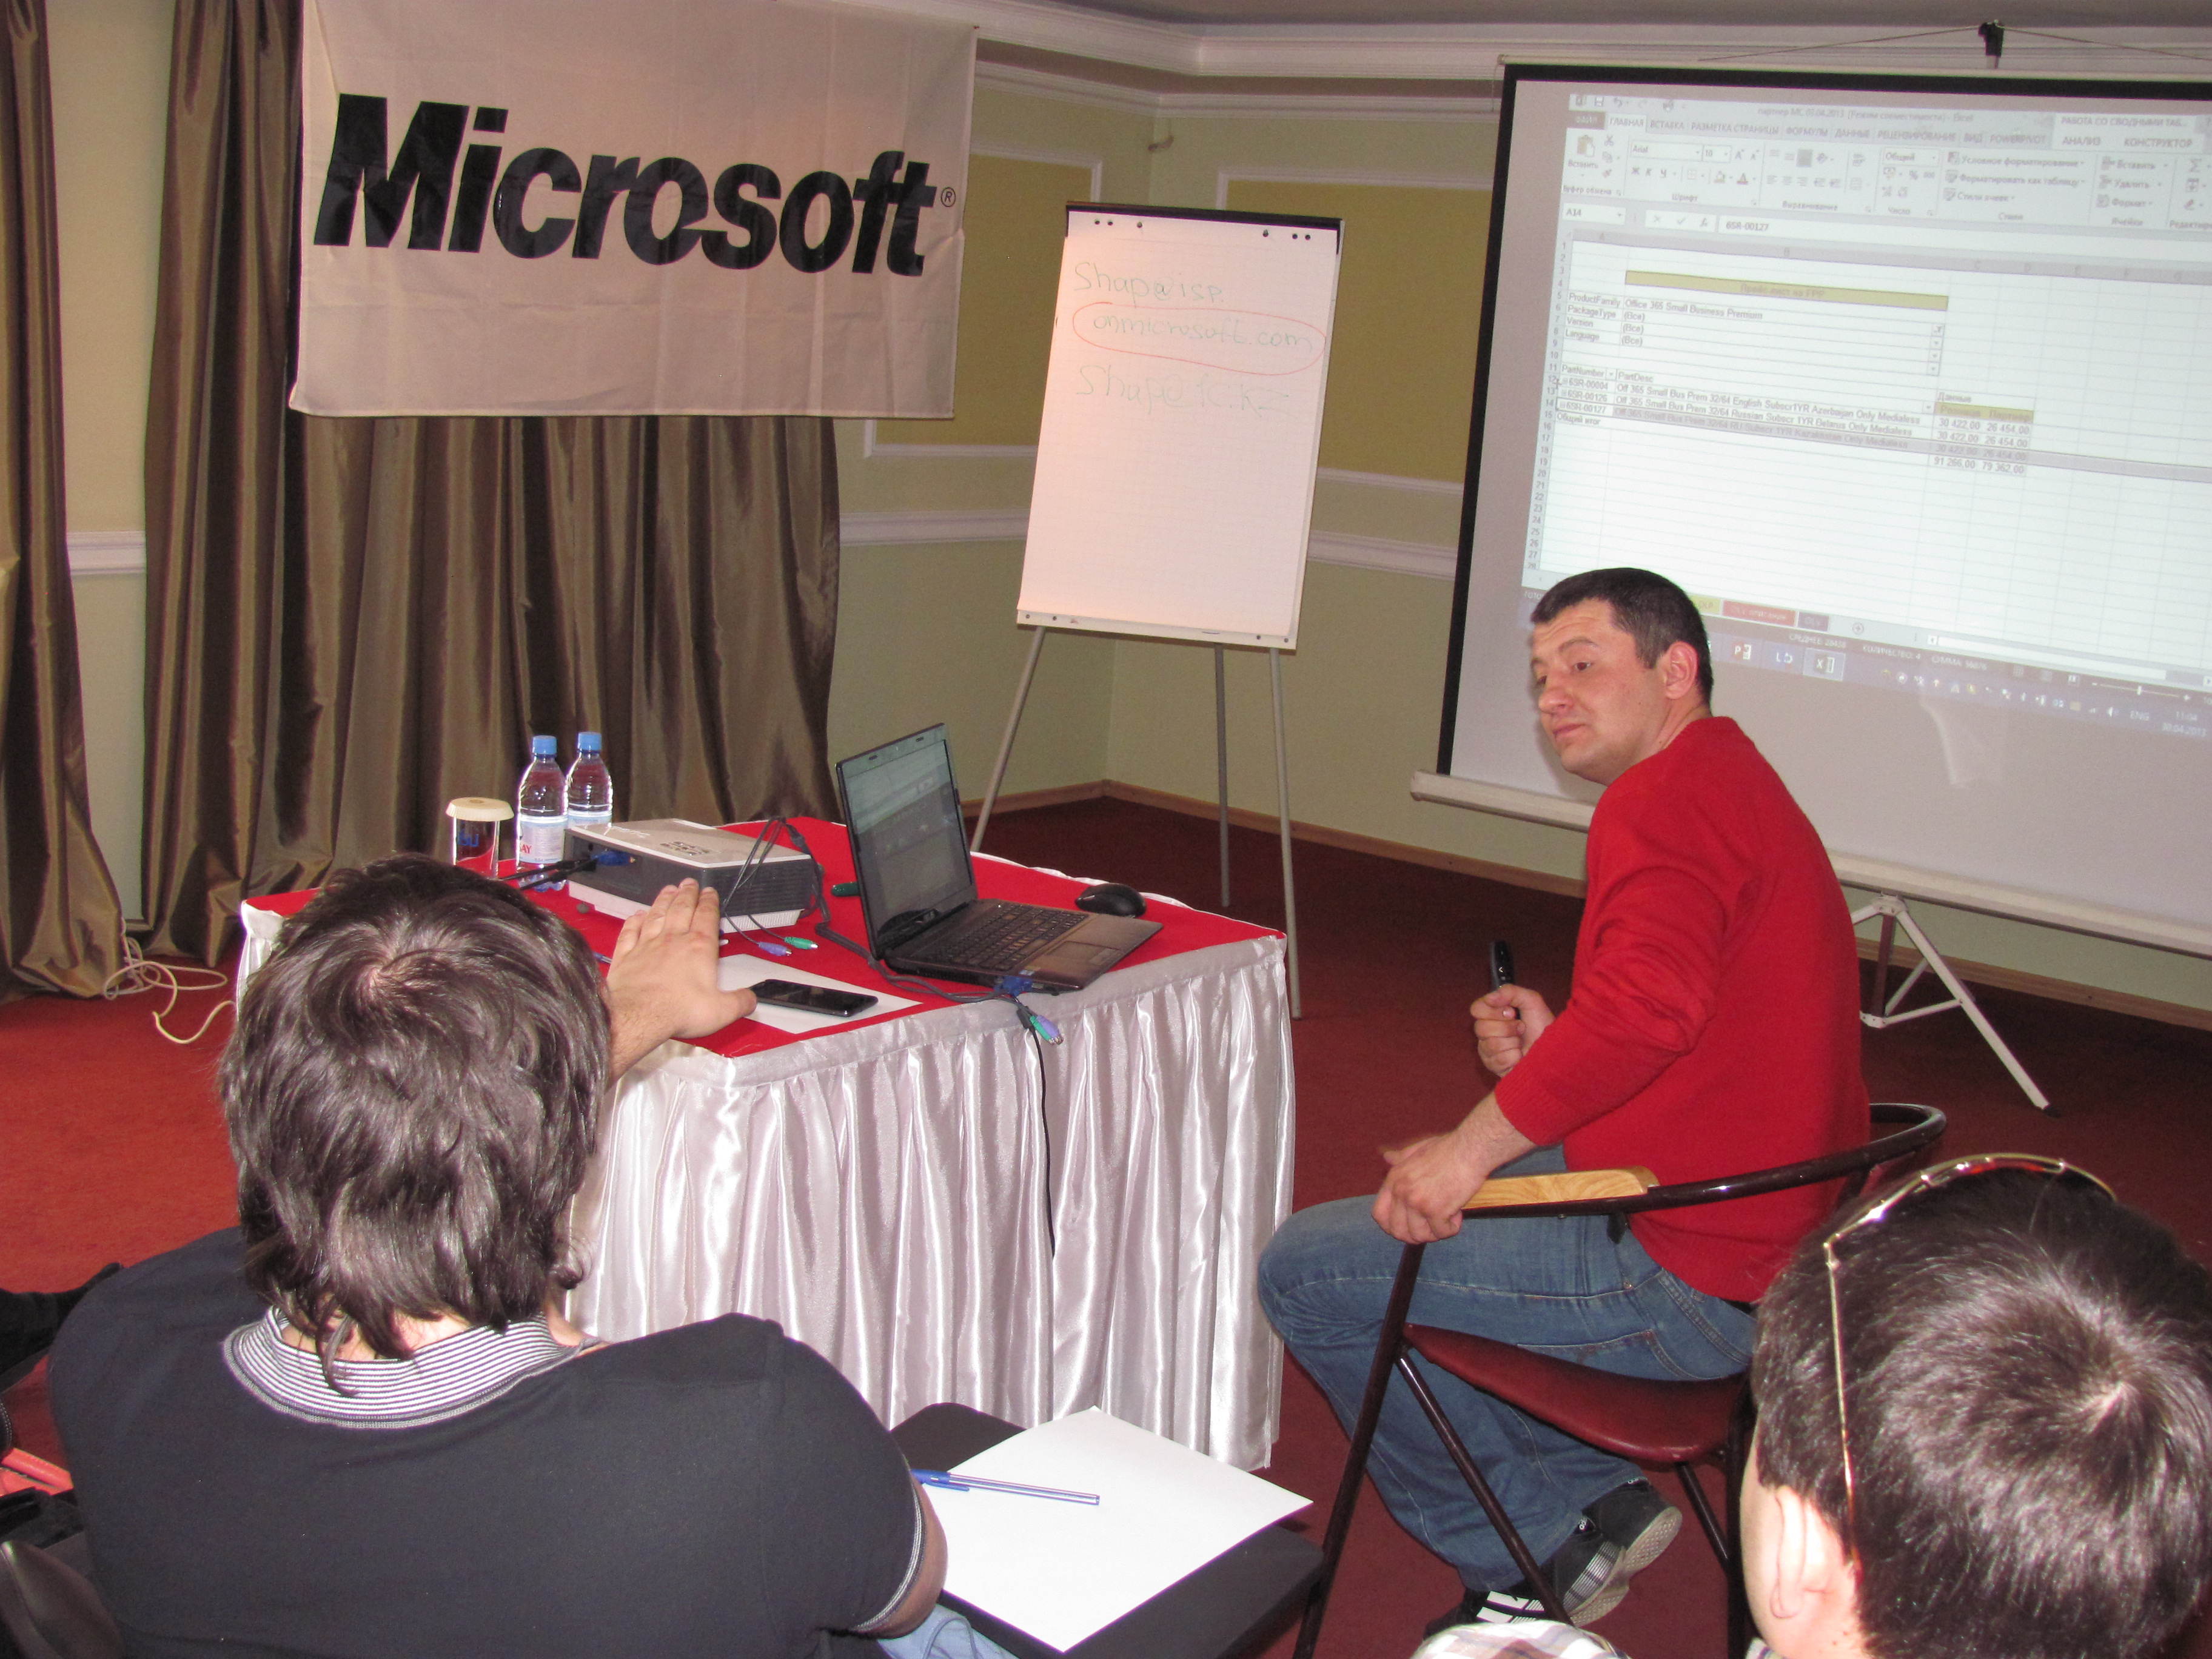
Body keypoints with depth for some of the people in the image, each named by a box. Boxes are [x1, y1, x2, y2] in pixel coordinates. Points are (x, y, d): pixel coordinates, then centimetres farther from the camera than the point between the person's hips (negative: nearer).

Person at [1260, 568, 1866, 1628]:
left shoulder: (1668, 796, -17)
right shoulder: (1739, 786, 17)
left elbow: (1647, 1006, -35)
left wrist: (1477, 1145, -25)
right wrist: (1555, 1056, 8)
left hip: (1689, 1277, -11)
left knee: (1305, 1269, -2)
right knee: (1420, 1188, 28)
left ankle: (1540, 1547, 10)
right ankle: (1590, 1497, 21)